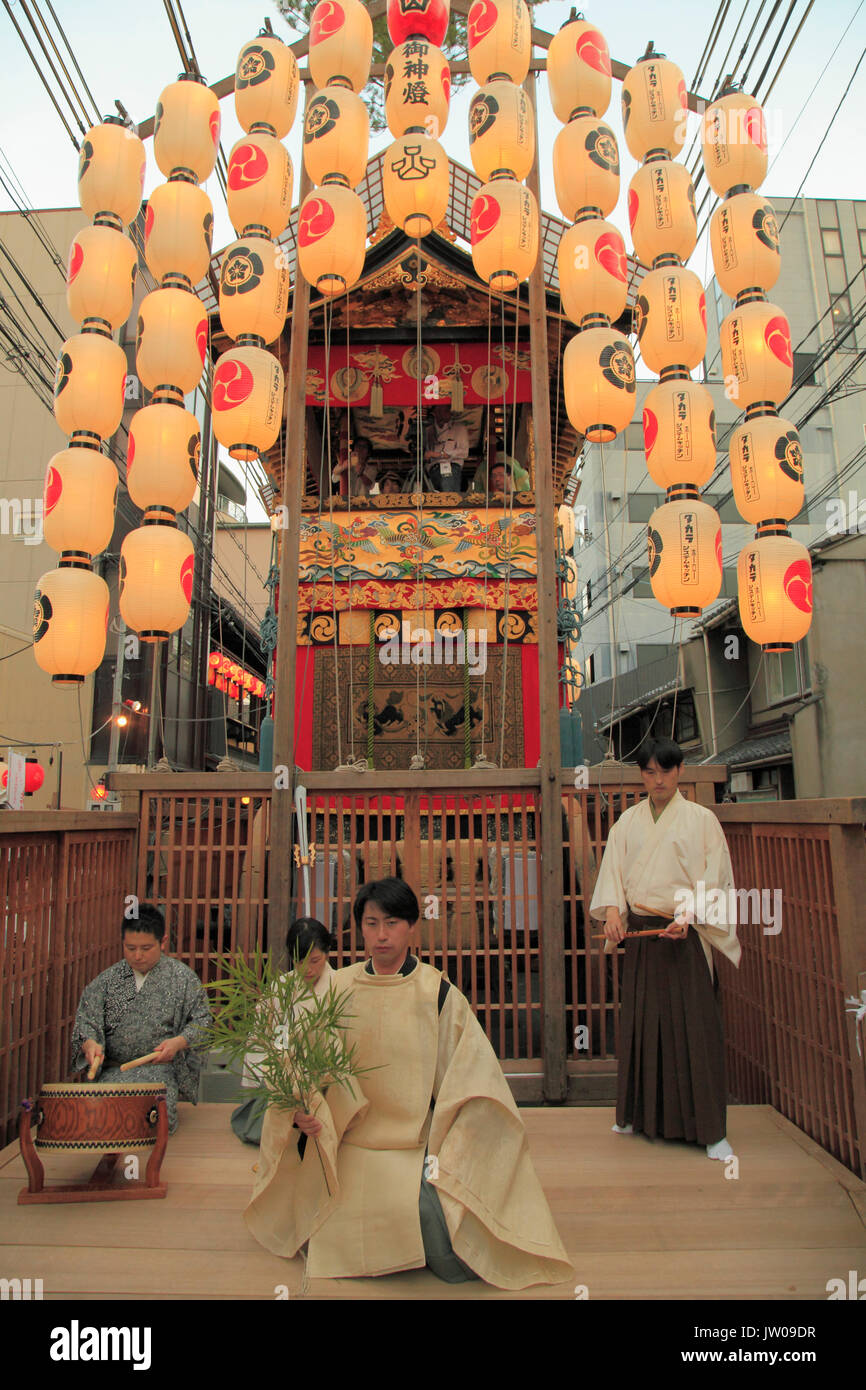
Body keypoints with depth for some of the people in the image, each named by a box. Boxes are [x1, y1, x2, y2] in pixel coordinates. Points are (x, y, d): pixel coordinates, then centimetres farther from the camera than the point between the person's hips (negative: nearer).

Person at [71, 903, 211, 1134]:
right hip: (113, 1069, 2)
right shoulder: (107, 980, 10)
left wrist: (179, 1042, -16)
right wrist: (90, 1043, -18)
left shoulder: (181, 977, 3)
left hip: (162, 1066, -2)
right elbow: (85, 1019, 4)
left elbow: (202, 1020, 3)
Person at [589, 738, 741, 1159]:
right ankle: (641, 1114, 25)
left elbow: (714, 878, -6)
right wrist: (612, 908, -13)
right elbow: (613, 869, 4)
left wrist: (688, 914, -21)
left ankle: (709, 1128, 10)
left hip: (685, 936, -3)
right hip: (640, 934, 3)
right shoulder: (628, 821, 8)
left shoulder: (701, 819, -1)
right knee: (640, 1021, 10)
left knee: (694, 1025, -2)